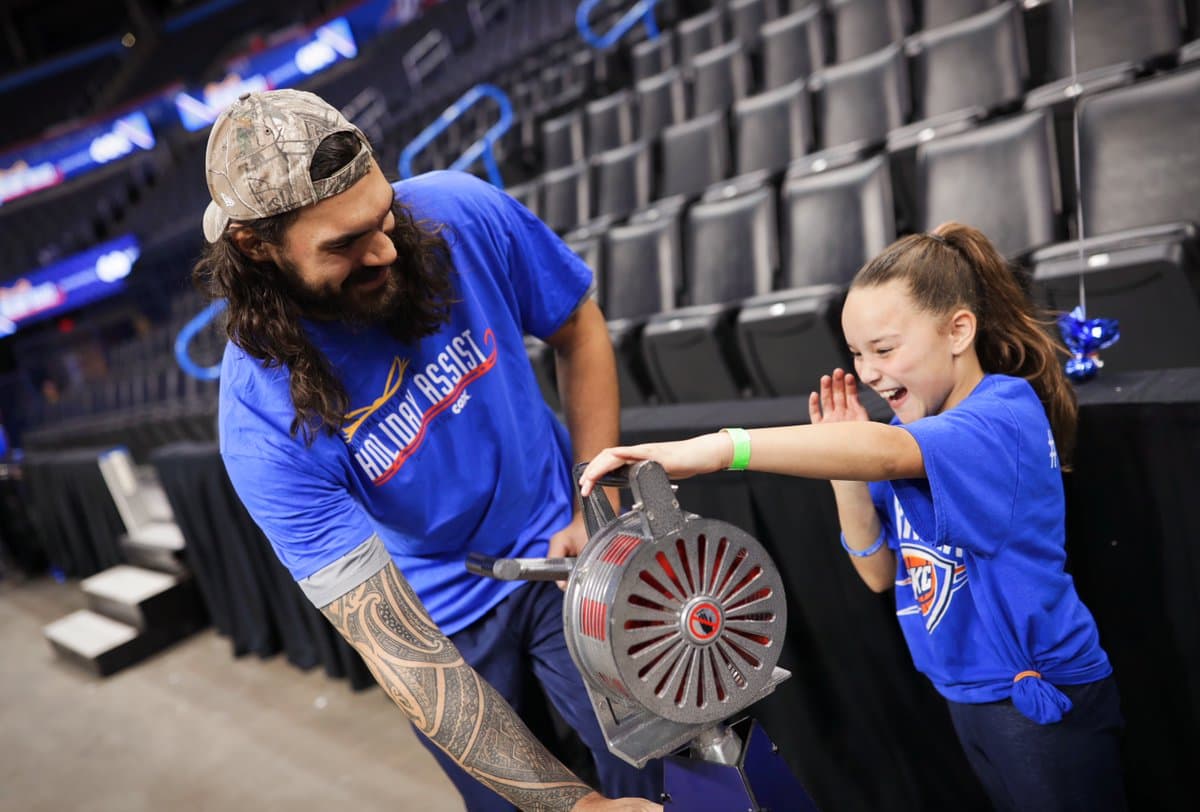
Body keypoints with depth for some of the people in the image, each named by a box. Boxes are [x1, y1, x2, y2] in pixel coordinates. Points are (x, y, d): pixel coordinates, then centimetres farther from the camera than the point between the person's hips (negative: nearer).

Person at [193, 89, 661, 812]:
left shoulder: (463, 215, -22)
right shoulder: (265, 426, -29)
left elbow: (581, 331, -3)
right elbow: (400, 653, -29)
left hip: (560, 556, 2)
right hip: (446, 625, -1)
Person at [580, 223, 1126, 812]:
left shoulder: (1007, 414, -22)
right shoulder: (914, 426, 2)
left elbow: (887, 454, -43)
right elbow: (880, 573, 2)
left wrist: (715, 448, -52)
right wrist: (844, 467, -12)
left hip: (1043, 702, -7)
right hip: (972, 697, 7)